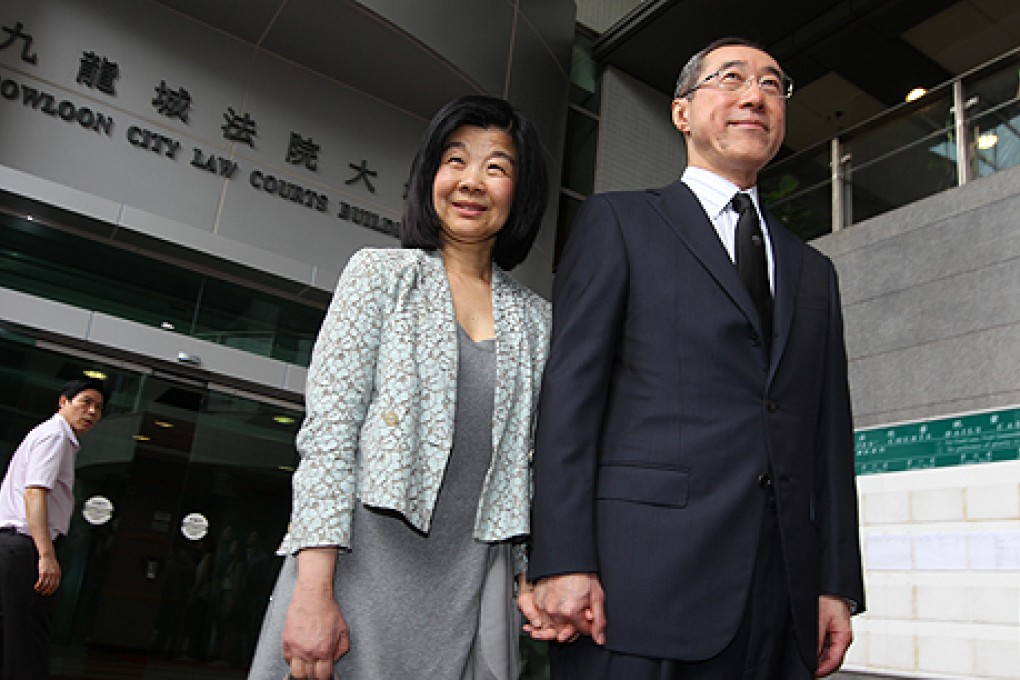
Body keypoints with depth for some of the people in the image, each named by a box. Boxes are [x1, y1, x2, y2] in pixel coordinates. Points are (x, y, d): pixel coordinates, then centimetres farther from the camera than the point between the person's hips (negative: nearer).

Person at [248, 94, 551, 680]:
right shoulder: (381, 273, 3)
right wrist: (313, 589, -14)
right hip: (362, 562, -2)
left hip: (471, 587, 3)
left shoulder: (535, 318, 11)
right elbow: (327, 428, -6)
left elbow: (524, 459, 12)